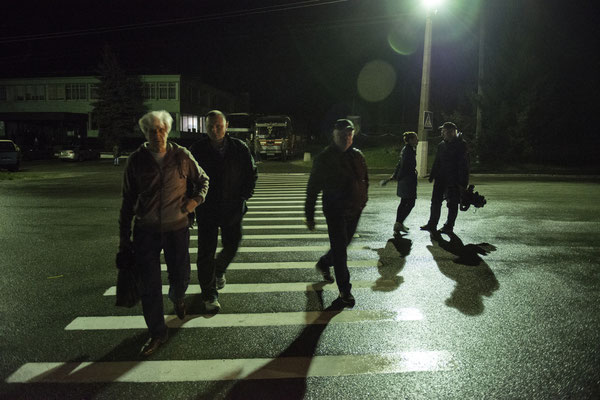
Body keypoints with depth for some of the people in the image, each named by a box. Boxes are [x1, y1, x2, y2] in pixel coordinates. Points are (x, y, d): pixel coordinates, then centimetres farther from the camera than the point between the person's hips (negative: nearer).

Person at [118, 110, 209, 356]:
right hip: (146, 230, 0)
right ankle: (157, 333, 19)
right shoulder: (136, 161, -1)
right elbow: (128, 201, 4)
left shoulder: (182, 156, -2)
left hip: (176, 228, 0)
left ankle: (177, 298, 49)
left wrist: (195, 200, -5)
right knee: (148, 286, 2)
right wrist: (124, 238, 4)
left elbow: (203, 180, 15)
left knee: (180, 277, 11)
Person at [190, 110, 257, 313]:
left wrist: (243, 197, -4)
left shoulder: (239, 148, -2)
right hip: (206, 210, -1)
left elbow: (251, 174, 7)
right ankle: (209, 294, 15)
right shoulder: (197, 149, -5)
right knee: (206, 252, 1)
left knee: (232, 246, 13)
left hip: (232, 210, 2)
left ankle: (219, 269, 46)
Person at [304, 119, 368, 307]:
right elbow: (312, 189, -5)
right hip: (334, 210, -5)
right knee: (339, 249, -3)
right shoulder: (324, 158, -7)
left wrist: (361, 202, 9)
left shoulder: (357, 156, 7)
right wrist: (309, 216, -5)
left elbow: (365, 180, 19)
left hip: (354, 211, 5)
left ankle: (323, 264, 46)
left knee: (342, 245, 18)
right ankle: (345, 290, 8)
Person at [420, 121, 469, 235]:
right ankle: (432, 224, 17)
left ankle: (449, 226, 13)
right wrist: (432, 176, 13)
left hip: (454, 181, -6)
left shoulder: (461, 145, -9)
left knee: (452, 204, 4)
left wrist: (462, 183, -16)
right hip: (441, 179, 6)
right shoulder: (441, 145, 10)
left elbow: (463, 165, -12)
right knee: (435, 201, 7)